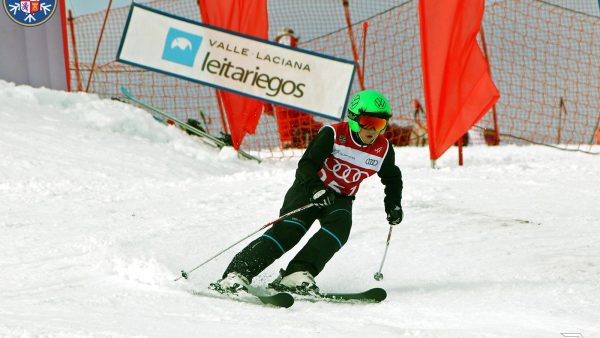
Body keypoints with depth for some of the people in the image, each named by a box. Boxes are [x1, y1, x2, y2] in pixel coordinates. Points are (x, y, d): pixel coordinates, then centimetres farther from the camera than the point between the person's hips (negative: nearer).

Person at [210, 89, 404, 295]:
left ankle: (298, 275, -36)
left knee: (340, 226, -30)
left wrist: (393, 205, 2)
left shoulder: (383, 150, -4)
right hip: (310, 189, -4)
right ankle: (237, 273, -31)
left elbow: (392, 179, 17)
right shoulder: (334, 135, -17)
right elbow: (306, 165, -21)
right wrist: (316, 188, -38)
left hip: (341, 199, 4)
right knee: (289, 229, -25)